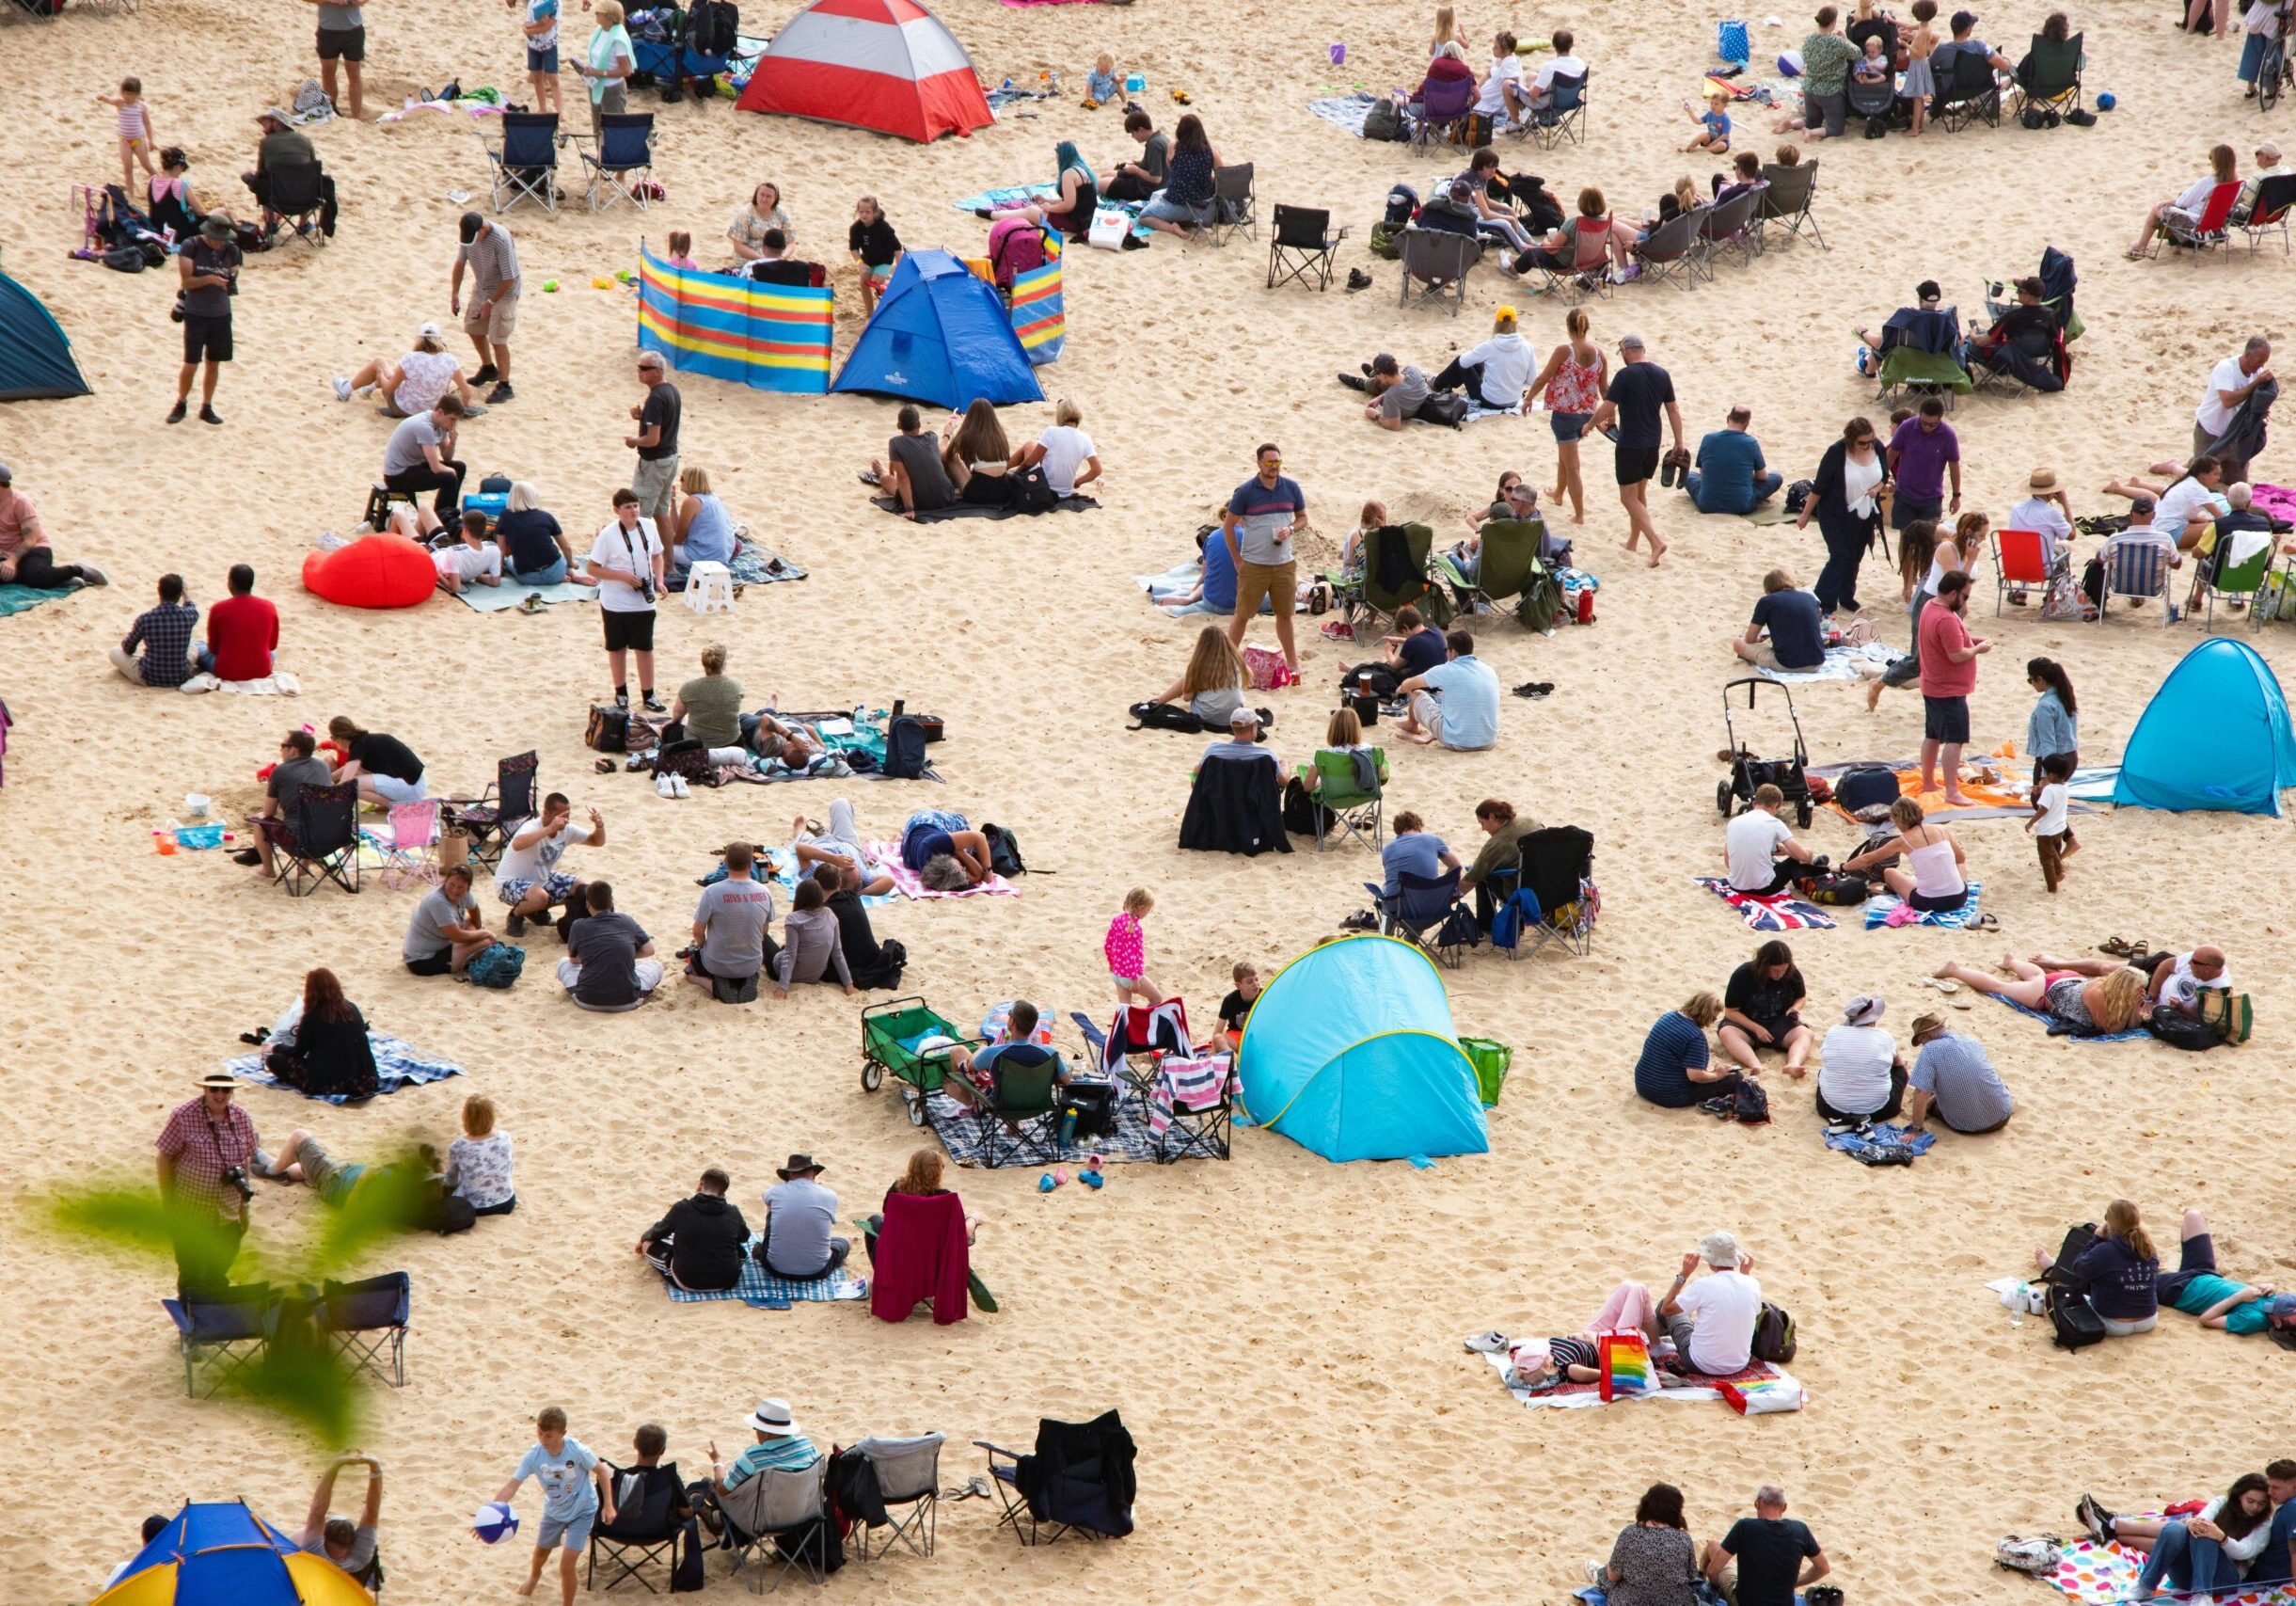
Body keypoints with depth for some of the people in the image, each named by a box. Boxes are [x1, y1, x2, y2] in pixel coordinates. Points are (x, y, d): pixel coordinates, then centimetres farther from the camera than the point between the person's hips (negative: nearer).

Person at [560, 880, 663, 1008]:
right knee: (655, 965, 27)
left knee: (563, 963, 28)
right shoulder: (627, 922, 2)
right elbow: (648, 951, 13)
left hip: (588, 1001, 0)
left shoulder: (578, 927, 0)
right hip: (627, 1001, 0)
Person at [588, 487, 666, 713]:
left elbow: (657, 555, 13)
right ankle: (621, 694, 27)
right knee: (617, 648, 11)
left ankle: (648, 696, 19)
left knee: (645, 648, 8)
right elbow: (592, 569, -13)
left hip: (643, 601, 3)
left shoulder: (648, 526, -3)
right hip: (615, 603, -3)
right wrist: (623, 576, -22)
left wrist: (659, 580, -2)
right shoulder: (608, 535, -16)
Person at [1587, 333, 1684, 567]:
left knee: (1629, 498, 0)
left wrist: (1591, 424, 2)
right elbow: (1673, 410, 7)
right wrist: (1679, 442, 15)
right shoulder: (1661, 375, 3)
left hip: (1630, 445, -6)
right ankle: (1632, 542, 31)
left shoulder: (1625, 375, -16)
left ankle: (1656, 542, -15)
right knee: (1640, 493, 21)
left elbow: (1606, 409, -18)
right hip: (1653, 444, 6)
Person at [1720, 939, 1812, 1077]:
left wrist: (1795, 1008, -13)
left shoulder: (1793, 974, -8)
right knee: (1726, 1033, -35)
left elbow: (1801, 997, 11)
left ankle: (1793, 1065, -57)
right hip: (1747, 1023, -2)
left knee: (1805, 1034, -28)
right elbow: (1731, 1011, -12)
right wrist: (1756, 1029, -23)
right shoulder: (1742, 975, -16)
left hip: (1780, 1024, 2)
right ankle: (1755, 1066, -59)